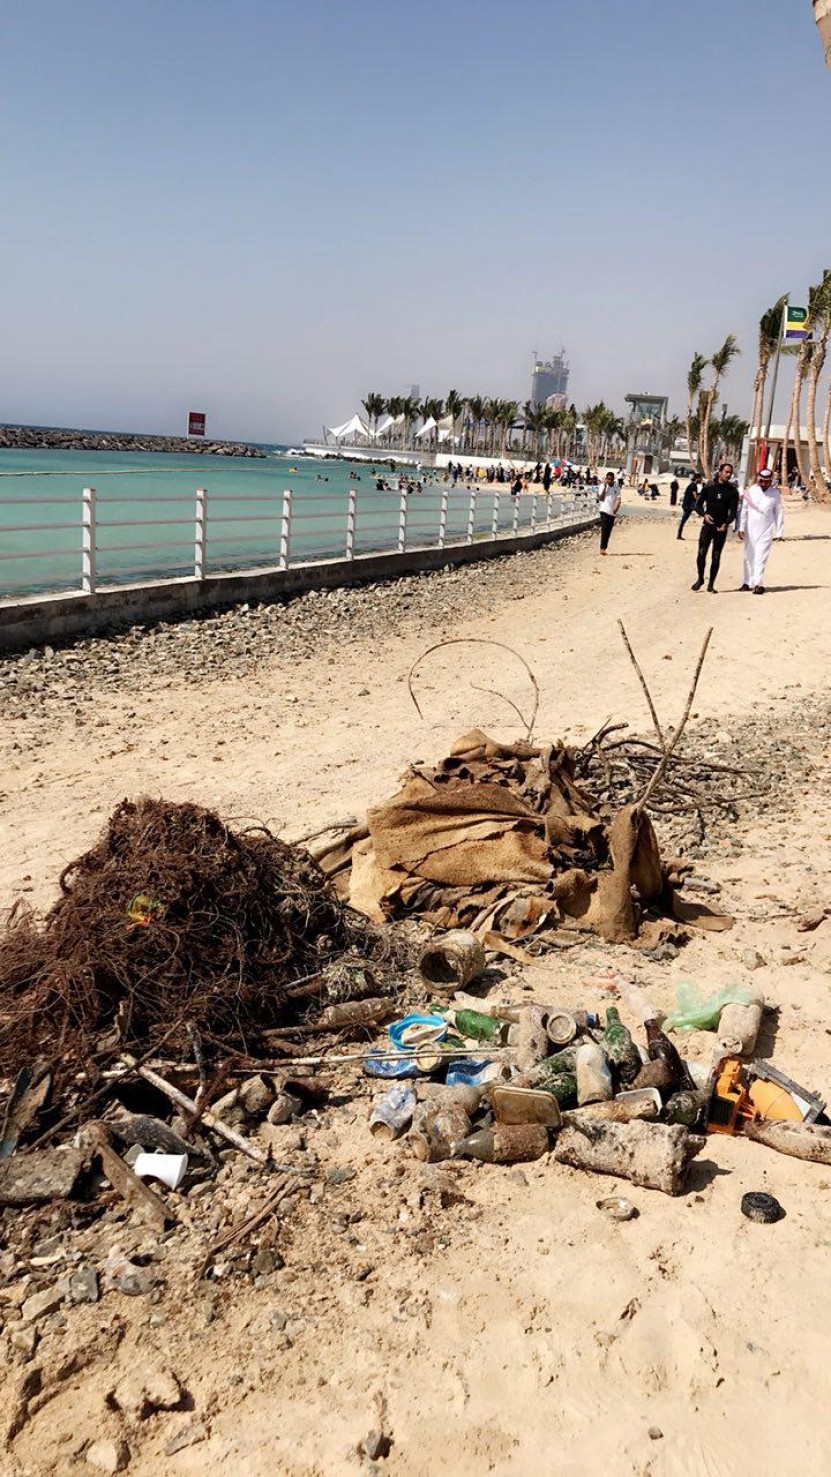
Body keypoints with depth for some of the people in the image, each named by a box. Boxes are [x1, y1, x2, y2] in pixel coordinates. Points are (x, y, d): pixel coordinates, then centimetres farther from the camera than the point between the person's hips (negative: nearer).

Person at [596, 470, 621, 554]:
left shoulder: (616, 487, 8)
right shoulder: (603, 486, 0)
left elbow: (618, 499, 3)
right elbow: (601, 498, -10)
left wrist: (615, 509, -11)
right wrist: (605, 486, -13)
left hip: (612, 512, 4)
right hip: (604, 510, -4)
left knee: (608, 531, 6)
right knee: (604, 529, -13)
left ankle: (604, 547, 13)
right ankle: (602, 548, -15)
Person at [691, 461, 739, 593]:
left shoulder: (732, 492, 2)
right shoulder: (708, 488, 2)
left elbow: (733, 512, 0)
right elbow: (698, 505, 5)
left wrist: (726, 524, -18)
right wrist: (704, 514, -15)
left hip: (721, 528, 0)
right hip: (707, 526, 0)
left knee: (716, 557, 3)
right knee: (701, 554, -5)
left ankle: (711, 584, 12)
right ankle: (700, 579, 16)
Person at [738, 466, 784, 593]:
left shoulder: (775, 493, -1)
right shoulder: (750, 491, 1)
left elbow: (779, 513, 2)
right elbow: (744, 510, 5)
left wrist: (779, 532, 0)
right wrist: (741, 528, 2)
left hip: (766, 530, -2)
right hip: (750, 529, 2)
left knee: (761, 557, -9)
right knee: (749, 556, 9)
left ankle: (759, 583, -13)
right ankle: (748, 582, 19)